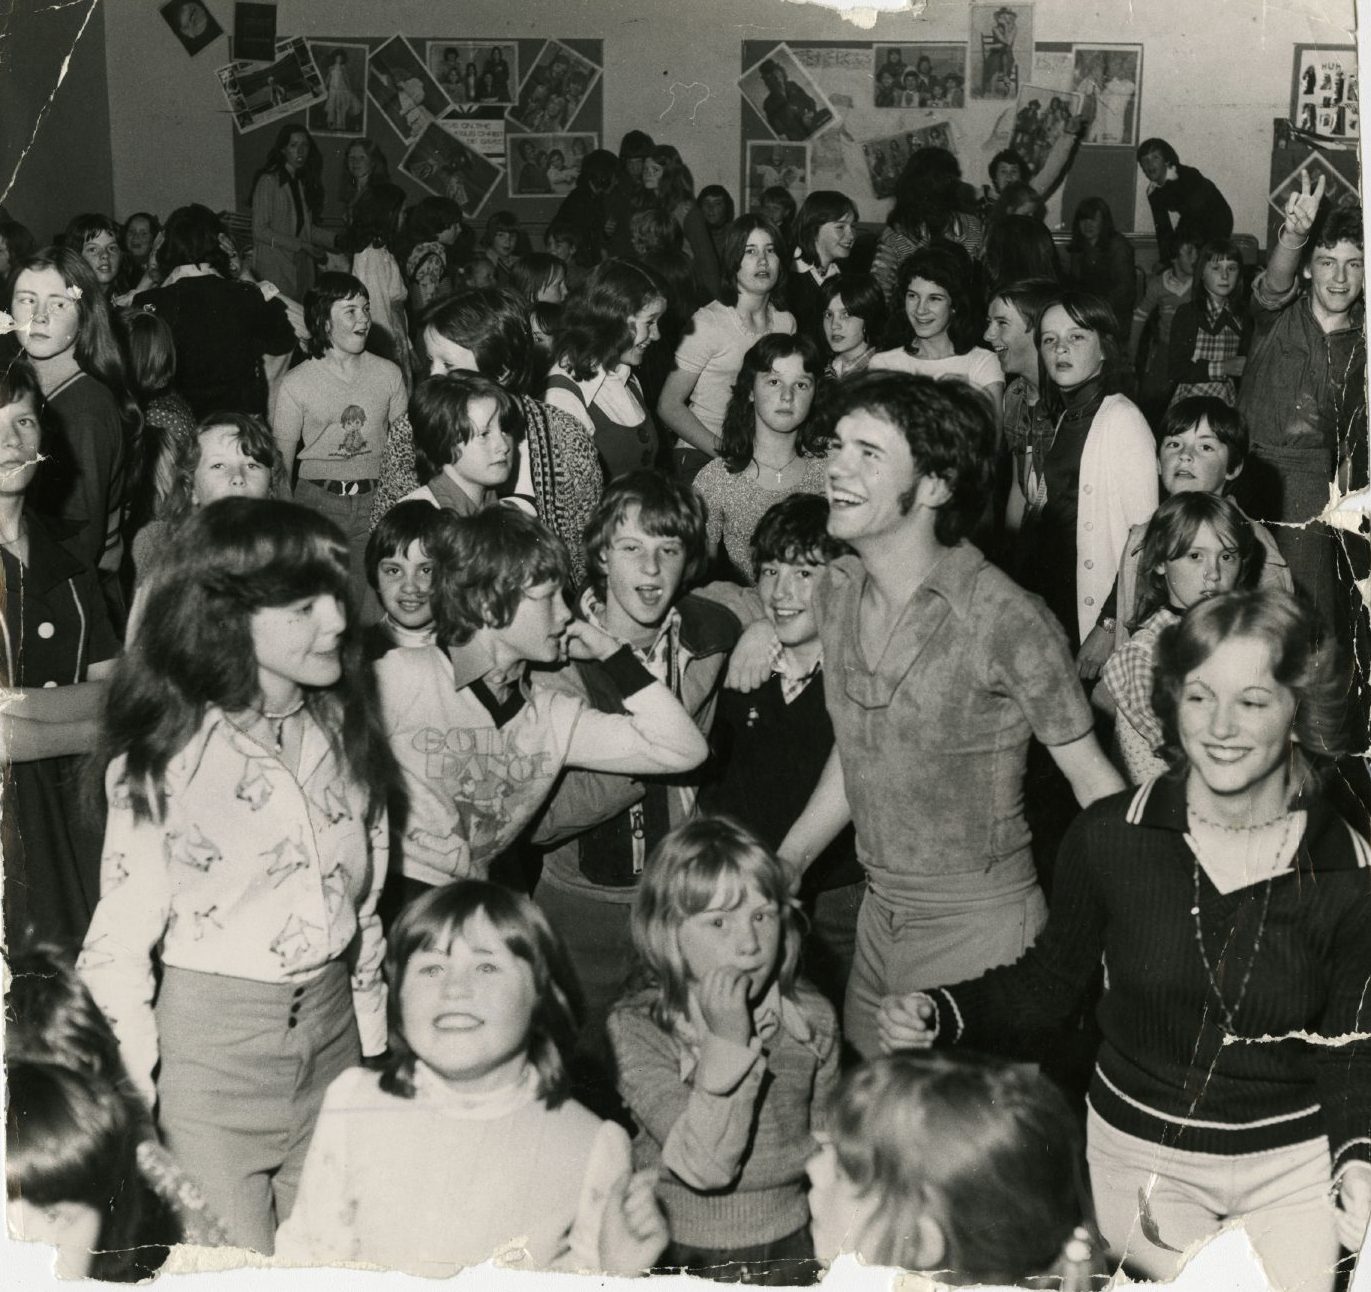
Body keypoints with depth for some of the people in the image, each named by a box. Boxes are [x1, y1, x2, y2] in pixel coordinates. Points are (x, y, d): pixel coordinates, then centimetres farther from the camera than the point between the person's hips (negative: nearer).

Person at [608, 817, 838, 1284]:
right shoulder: (638, 1028, -11)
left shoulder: (811, 1018, 0)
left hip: (788, 1248, 4)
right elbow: (703, 1167, -18)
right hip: (678, 1258, -3)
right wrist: (726, 1044, -23)